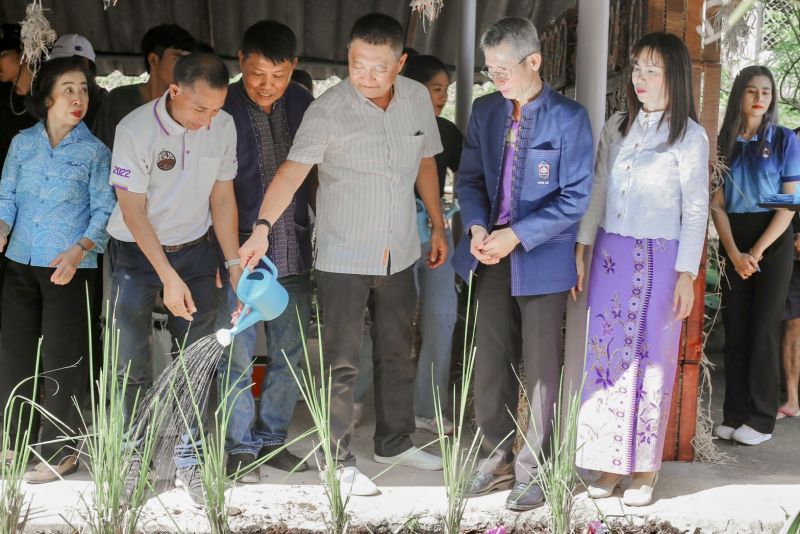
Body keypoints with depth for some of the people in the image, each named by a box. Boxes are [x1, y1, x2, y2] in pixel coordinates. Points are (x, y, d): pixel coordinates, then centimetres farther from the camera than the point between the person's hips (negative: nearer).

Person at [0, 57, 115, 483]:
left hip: (69, 268, -4)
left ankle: (60, 450, 12)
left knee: (62, 359, 0)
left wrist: (79, 251, -19)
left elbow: (104, 211, -4)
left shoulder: (94, 151, -3)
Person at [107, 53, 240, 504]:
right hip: (137, 252, -3)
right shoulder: (135, 130, -20)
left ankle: (188, 460, 15)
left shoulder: (224, 127, -8)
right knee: (132, 364, 1)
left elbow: (222, 199, 1)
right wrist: (168, 277, -23)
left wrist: (235, 263, -5)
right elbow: (133, 212, -18)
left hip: (195, 250, 3)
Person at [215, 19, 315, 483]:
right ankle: (242, 447, 14)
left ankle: (273, 439, 25)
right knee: (238, 357, 1)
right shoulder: (223, 109, -8)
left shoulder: (304, 105, 4)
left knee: (289, 354, 11)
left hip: (294, 252, 4)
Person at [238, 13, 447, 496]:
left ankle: (395, 442, 35)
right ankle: (340, 462, 15)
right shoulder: (328, 110, -17)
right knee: (343, 362, 3)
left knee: (398, 352, 18)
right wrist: (263, 227, -43)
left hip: (399, 255, 5)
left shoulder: (418, 98, -1)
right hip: (344, 257, -5)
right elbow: (292, 170, -29)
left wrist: (438, 226, 14)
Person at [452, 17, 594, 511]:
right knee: (490, 365, 10)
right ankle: (497, 459, 25)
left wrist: (516, 235, -19)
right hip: (493, 258, 5)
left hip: (542, 260, -4)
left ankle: (532, 471, 19)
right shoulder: (484, 111, 6)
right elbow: (470, 177, 9)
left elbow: (575, 198, -13)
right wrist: (477, 227, -11)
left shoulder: (569, 117, -10)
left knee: (540, 371, 7)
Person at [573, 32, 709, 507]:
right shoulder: (617, 127, 10)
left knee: (650, 359, 1)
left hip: (658, 258, -4)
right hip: (610, 254, 4)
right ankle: (611, 460, 14)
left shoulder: (689, 136, -3)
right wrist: (581, 249, 4)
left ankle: (645, 467, 13)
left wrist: (686, 276, -8)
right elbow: (599, 192, 11)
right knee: (605, 354, 3)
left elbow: (696, 211, -4)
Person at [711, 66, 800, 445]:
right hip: (733, 242, 3)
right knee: (735, 327, 4)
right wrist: (734, 253, -11)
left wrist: (757, 251, -11)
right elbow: (717, 204, 2)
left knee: (763, 328, -1)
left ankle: (761, 420, 6)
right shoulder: (724, 142, 6)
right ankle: (735, 414, 10)